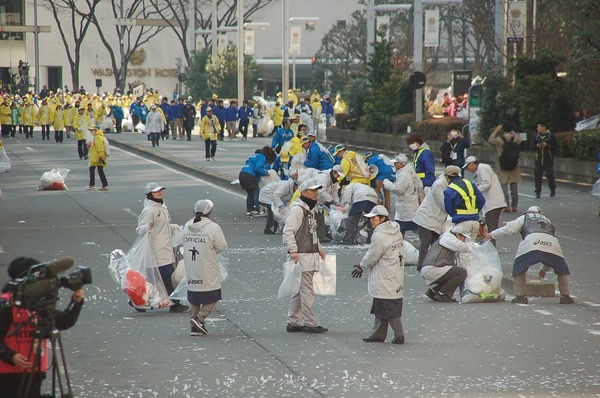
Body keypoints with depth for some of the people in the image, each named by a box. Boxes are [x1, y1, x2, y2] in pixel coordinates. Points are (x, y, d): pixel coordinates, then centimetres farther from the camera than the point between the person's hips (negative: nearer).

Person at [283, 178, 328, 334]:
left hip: (310, 255, 10)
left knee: (299, 291, 12)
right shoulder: (297, 209, -12)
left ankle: (293, 322, 16)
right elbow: (288, 231, -19)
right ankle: (310, 323, -5)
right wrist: (293, 250, -26)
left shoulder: (310, 209, 20)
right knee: (307, 290, -8)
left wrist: (319, 248, 27)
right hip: (301, 257, -10)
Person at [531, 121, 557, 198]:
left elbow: (555, 146, -6)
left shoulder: (551, 136, -3)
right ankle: (538, 192, 7)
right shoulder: (536, 136, 10)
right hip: (539, 160, 4)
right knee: (537, 176, -1)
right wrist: (537, 146, -8)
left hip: (548, 160, -4)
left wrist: (547, 145, -17)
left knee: (550, 176, -3)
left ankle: (553, 191, 16)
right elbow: (532, 146, 13)